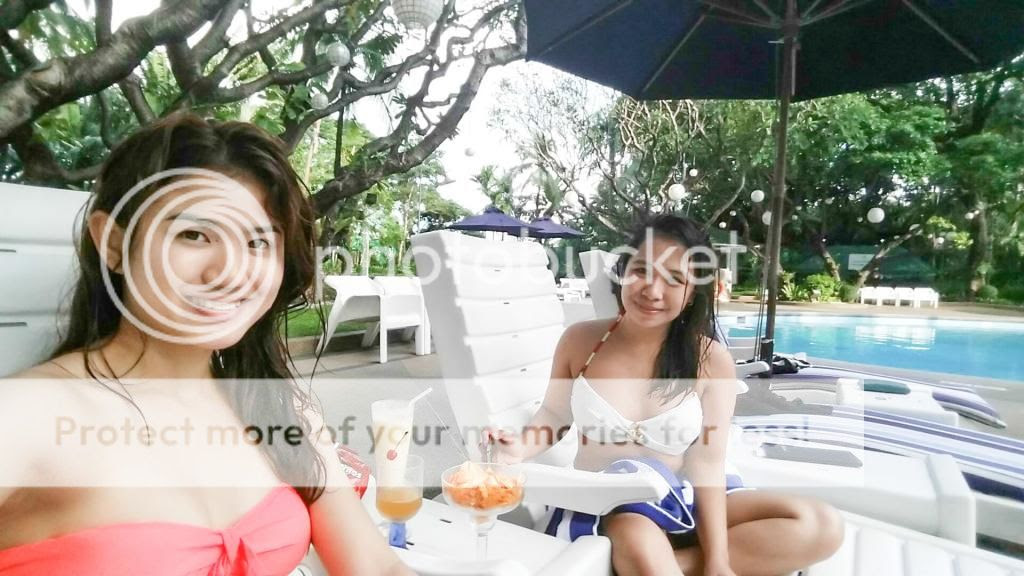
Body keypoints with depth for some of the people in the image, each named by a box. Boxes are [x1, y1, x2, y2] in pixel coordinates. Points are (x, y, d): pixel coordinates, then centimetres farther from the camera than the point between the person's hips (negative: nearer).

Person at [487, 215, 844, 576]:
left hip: (681, 503, 4)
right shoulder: (580, 340, -6)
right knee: (640, 544, -40)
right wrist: (521, 446, -16)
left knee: (821, 527, -16)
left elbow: (707, 463, -9)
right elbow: (555, 414, 6)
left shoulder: (712, 361, -8)